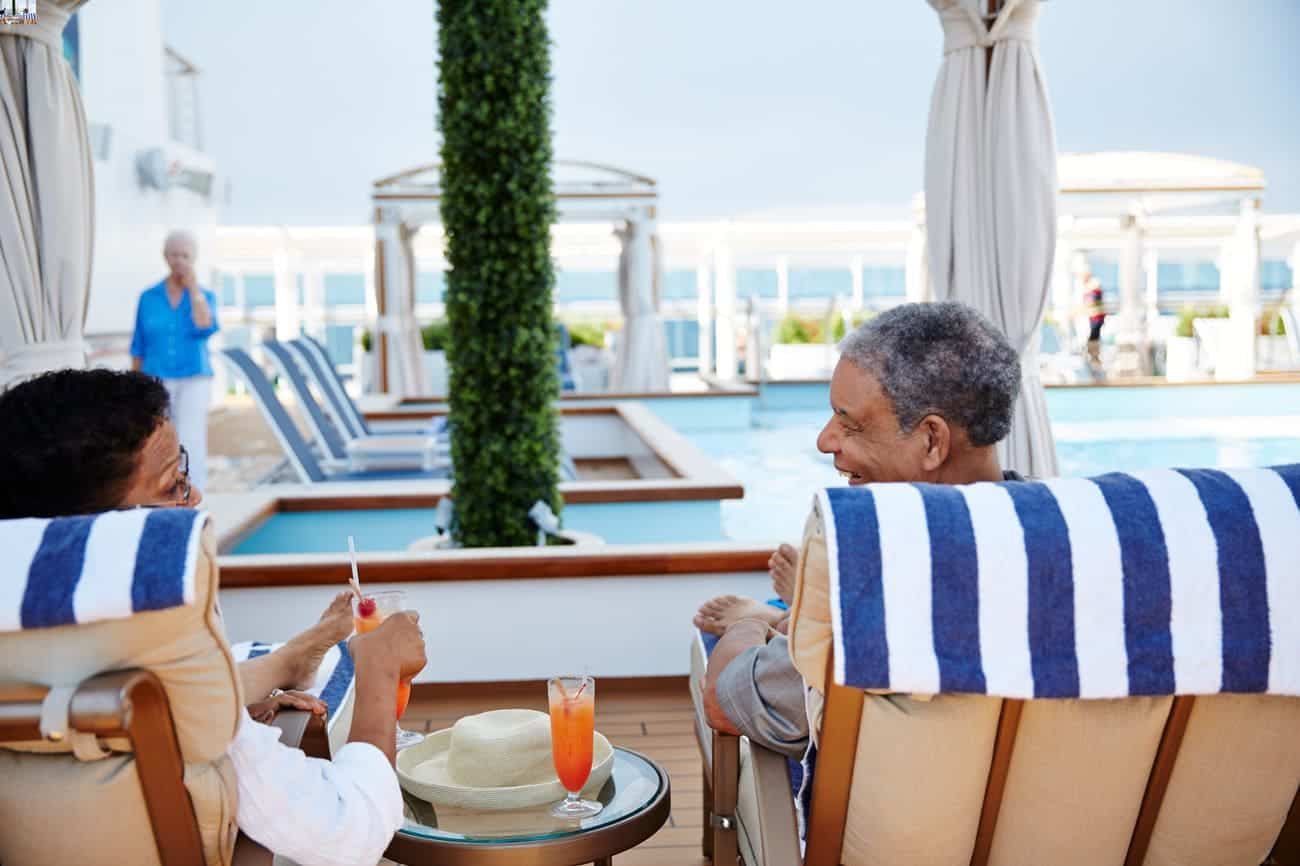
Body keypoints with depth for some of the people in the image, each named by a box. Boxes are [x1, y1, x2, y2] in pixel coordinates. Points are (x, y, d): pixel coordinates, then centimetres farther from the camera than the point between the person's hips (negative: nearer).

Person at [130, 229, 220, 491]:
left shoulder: (205, 296, 1)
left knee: (191, 448, -8)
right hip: (157, 383, 1)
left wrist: (192, 285, -20)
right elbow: (139, 347, 7)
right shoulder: (148, 297, 3)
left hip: (193, 381, -1)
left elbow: (205, 328, -22)